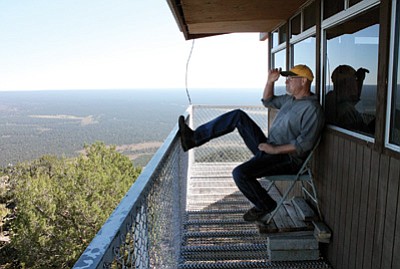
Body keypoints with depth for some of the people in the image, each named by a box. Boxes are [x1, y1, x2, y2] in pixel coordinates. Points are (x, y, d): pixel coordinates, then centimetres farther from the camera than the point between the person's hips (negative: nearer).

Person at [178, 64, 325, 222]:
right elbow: (268, 101, 26)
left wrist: (275, 149, -21)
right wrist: (270, 81, 10)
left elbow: (305, 144, -23)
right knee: (238, 115, 2)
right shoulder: (291, 99, 13)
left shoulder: (312, 108, -16)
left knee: (240, 173, -29)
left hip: (286, 159, -9)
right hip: (269, 148, 9)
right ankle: (194, 138, -2)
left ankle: (265, 207, 0)